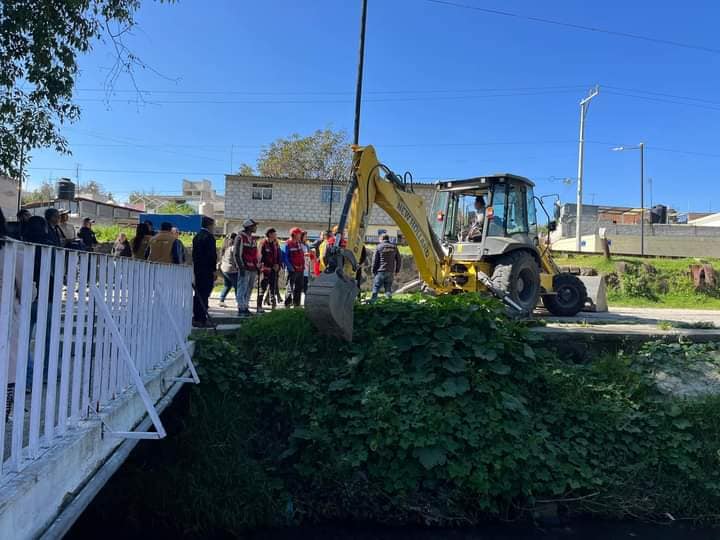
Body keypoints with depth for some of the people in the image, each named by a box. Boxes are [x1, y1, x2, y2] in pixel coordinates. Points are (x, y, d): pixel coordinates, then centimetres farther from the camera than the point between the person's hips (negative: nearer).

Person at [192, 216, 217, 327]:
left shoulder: (196, 237, 14)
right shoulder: (209, 237, -13)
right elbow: (212, 255, -17)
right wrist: (214, 270, -13)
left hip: (197, 269, 9)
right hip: (207, 270, -9)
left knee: (198, 294, 14)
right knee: (204, 295, -6)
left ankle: (196, 318, 19)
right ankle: (202, 319, -6)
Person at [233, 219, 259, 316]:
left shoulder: (253, 239, 18)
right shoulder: (240, 238, -7)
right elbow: (236, 254, -11)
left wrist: (257, 266, 17)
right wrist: (241, 267, -15)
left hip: (253, 269, 8)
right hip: (244, 269, -8)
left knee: (249, 290, 11)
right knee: (242, 289, -5)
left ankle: (246, 307, 18)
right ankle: (241, 308, -2)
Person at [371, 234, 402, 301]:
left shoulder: (379, 247, 0)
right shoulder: (394, 247, 10)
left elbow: (375, 260, -2)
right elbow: (398, 260, 13)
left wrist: (373, 271, 4)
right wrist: (397, 270, 19)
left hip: (381, 271, -3)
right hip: (390, 272, 3)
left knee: (376, 287, -2)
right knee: (388, 287, 11)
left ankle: (372, 301, -7)